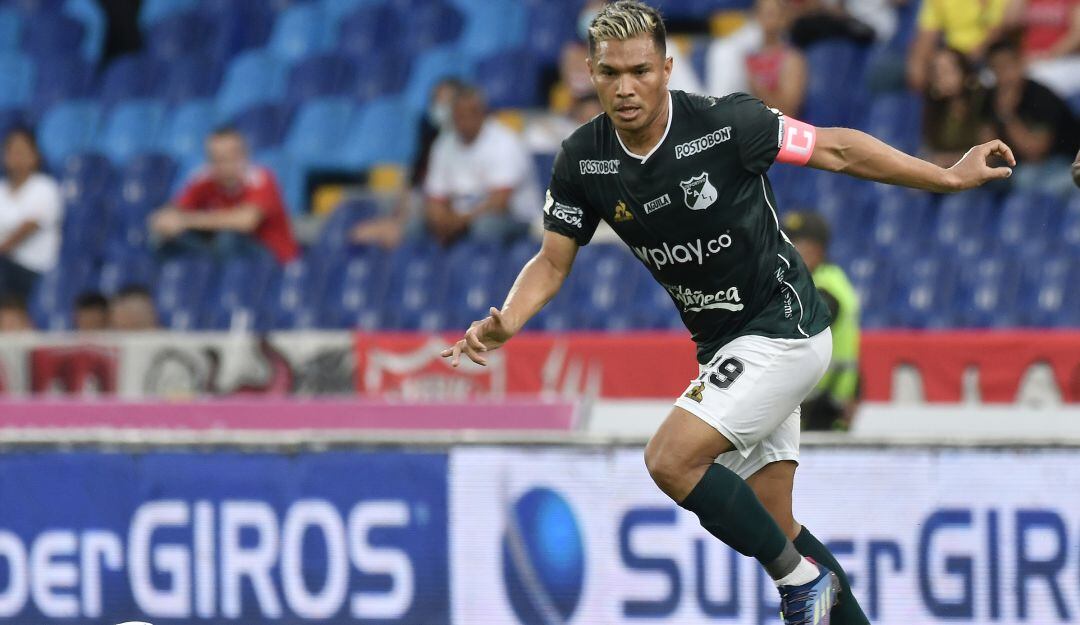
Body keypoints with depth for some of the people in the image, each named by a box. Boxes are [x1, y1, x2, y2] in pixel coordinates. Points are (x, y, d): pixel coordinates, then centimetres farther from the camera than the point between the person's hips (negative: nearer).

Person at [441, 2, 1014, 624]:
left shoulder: (725, 124, -22)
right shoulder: (584, 159, -7)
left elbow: (836, 149, -11)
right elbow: (553, 261, 0)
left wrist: (949, 177, -10)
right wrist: (504, 324, -19)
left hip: (783, 328, -7)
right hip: (723, 344, 7)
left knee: (671, 459, -20)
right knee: (771, 527, 8)